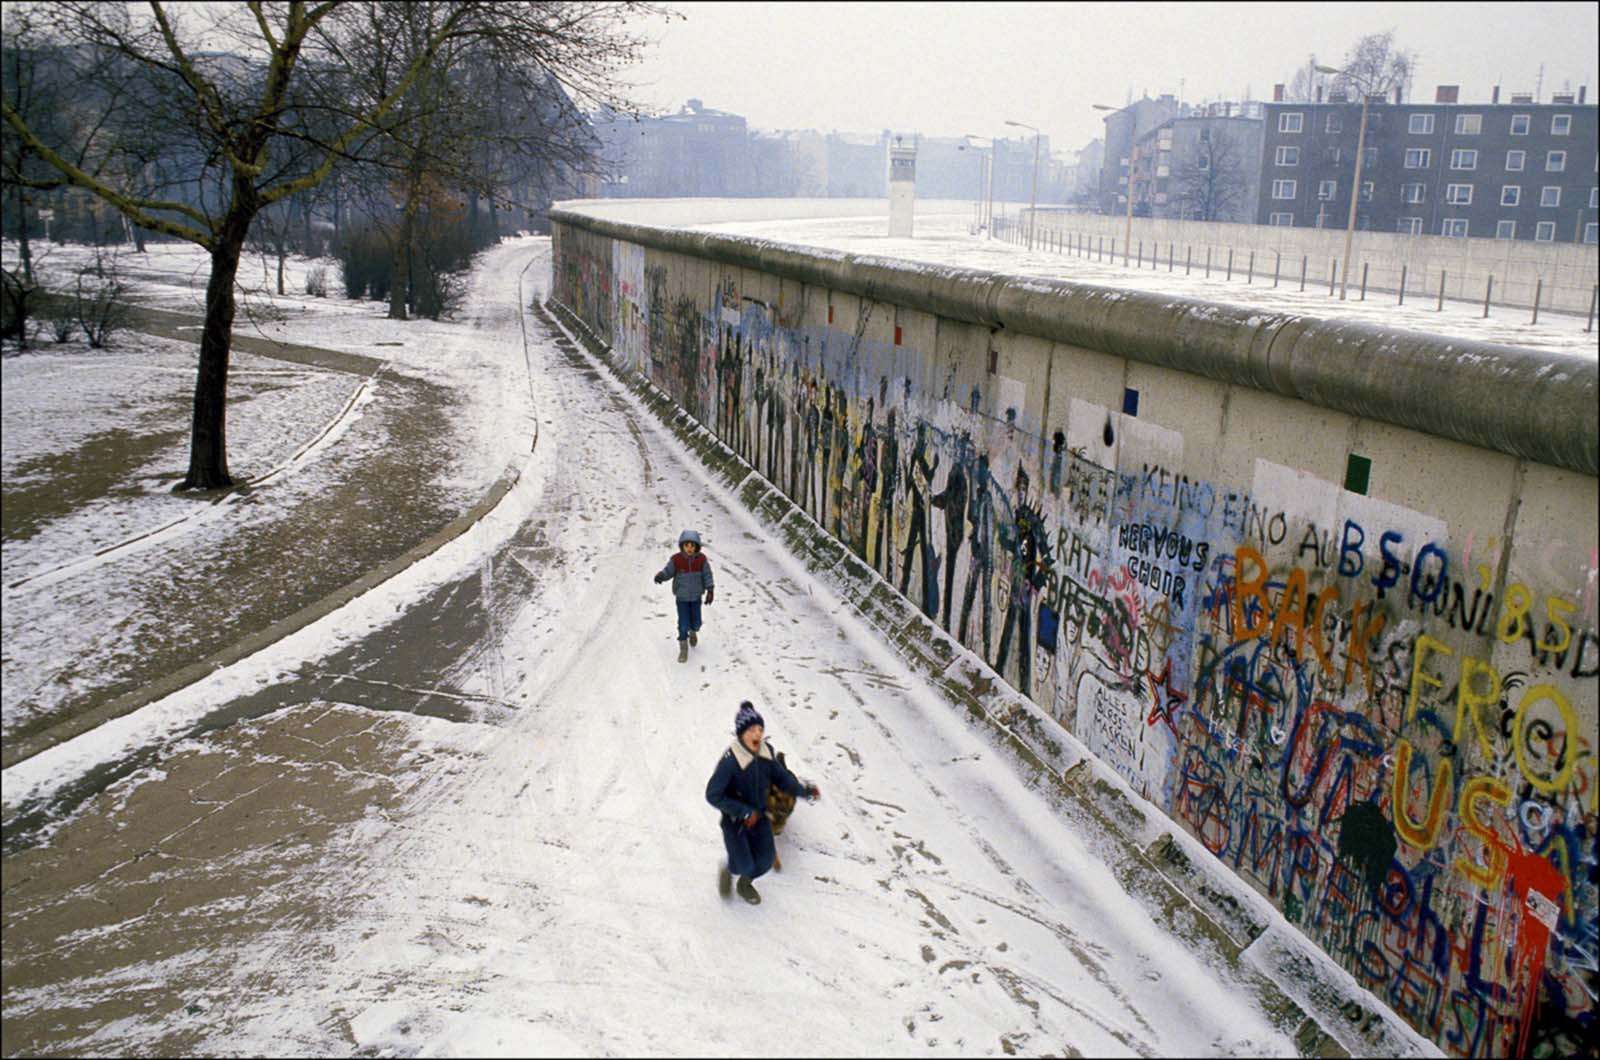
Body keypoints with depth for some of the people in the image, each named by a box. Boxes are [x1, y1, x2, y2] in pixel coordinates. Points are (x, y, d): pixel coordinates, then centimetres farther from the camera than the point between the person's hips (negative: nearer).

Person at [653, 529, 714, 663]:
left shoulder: (701, 559, -12)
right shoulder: (676, 560, -16)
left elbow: (707, 575, -6)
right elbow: (667, 572, -10)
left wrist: (710, 590, -12)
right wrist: (660, 576, -32)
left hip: (696, 597, 2)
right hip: (681, 597, -2)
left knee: (695, 622, 13)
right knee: (683, 623, -4)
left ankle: (693, 632, 49)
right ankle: (683, 649, 10)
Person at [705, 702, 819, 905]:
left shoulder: (766, 752, -13)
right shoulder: (729, 761, -30)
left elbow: (782, 777, 2)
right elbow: (713, 795, -25)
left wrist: (805, 789, -14)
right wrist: (744, 812, -23)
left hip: (759, 816, 5)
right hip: (734, 820, -5)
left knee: (765, 861, 9)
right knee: (745, 865, -2)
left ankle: (745, 884, 43)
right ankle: (728, 870, 37)